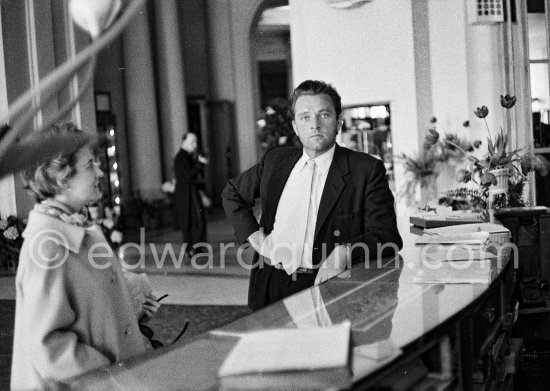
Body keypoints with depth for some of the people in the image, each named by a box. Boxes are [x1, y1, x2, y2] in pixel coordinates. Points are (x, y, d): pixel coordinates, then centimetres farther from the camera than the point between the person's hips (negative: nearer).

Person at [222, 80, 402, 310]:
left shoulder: (367, 170, 1)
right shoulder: (275, 161, 14)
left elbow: (387, 236, -4)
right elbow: (232, 193, 29)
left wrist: (344, 252, -22)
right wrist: (253, 235, 13)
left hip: (325, 284, -3)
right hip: (269, 286, 4)